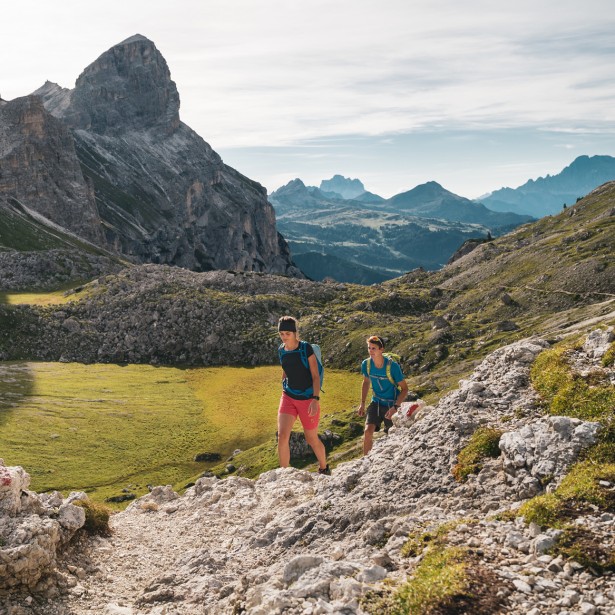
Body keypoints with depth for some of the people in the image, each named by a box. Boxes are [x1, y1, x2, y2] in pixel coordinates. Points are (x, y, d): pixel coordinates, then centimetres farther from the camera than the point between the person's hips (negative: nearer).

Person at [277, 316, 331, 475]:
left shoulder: (306, 348, -13)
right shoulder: (282, 350, 2)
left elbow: (315, 376, -14)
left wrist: (315, 399, -23)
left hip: (307, 399, -4)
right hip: (288, 397, 4)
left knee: (312, 439, 10)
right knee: (282, 435, -15)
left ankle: (324, 468, 36)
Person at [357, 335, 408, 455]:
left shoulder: (392, 366, -23)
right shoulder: (366, 364, -10)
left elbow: (404, 389, -15)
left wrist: (395, 407, -26)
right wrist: (362, 403, 6)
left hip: (392, 404, -3)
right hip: (376, 403, 3)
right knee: (368, 431, -16)